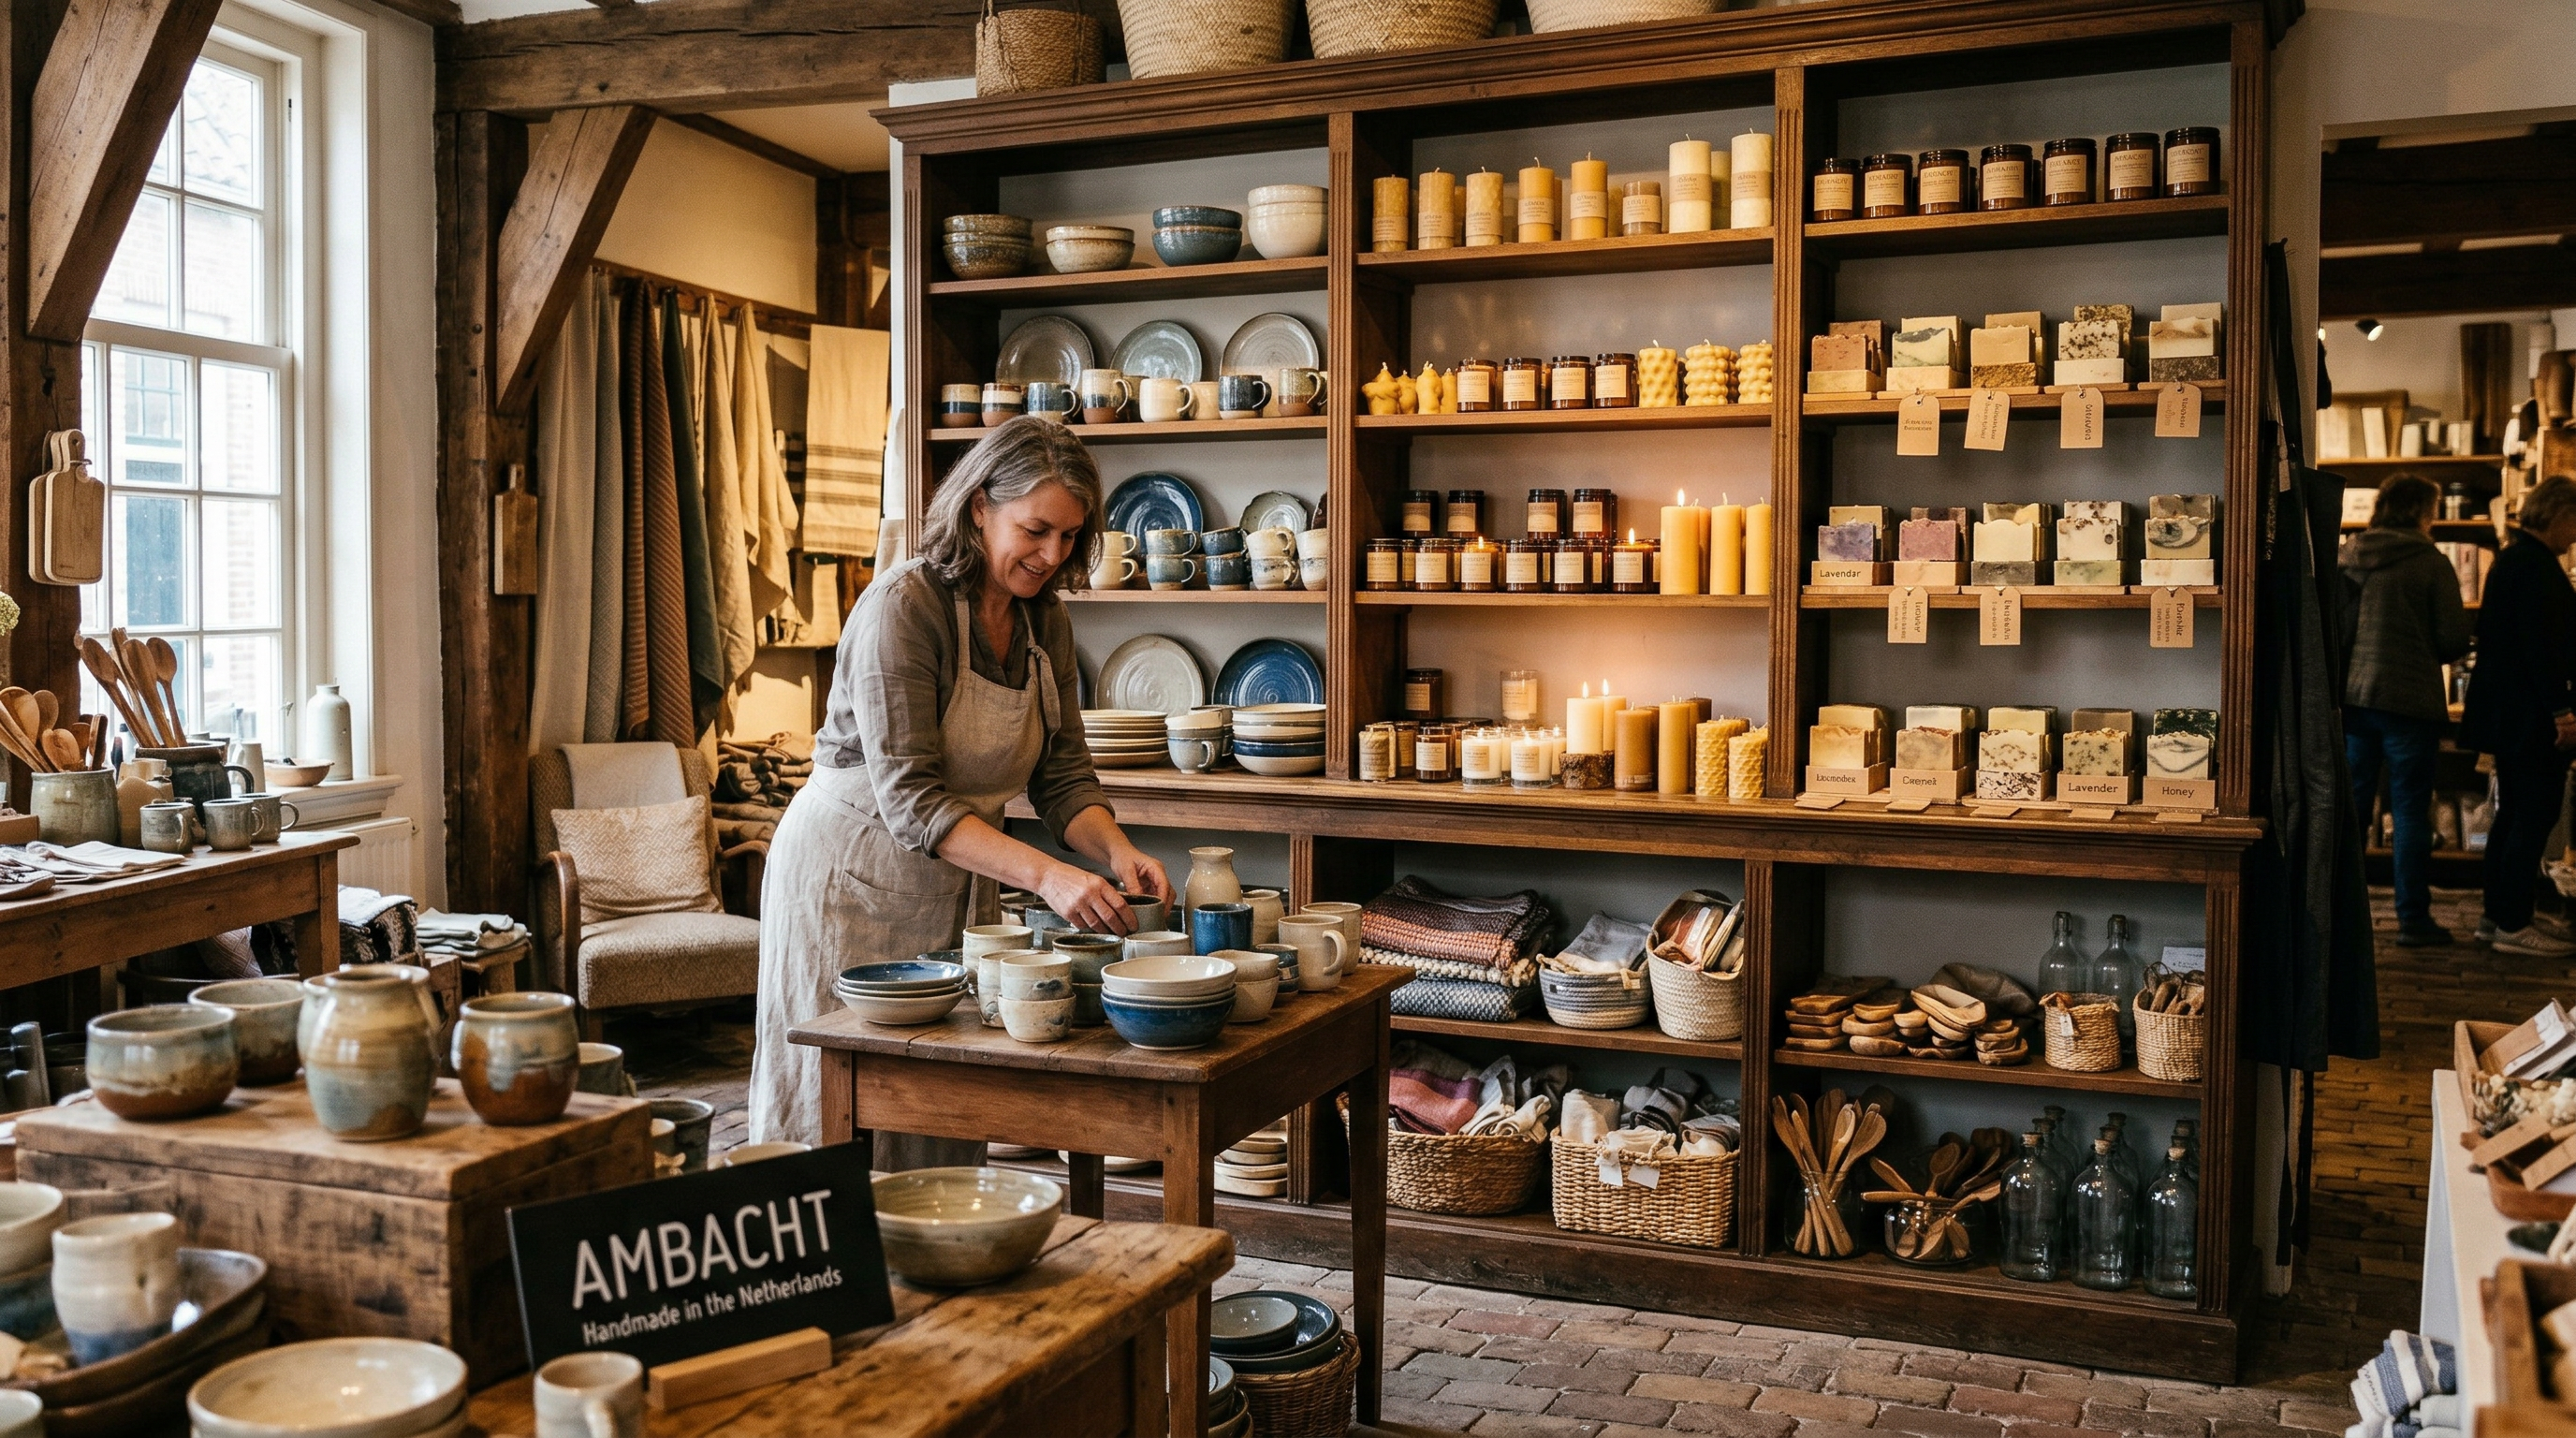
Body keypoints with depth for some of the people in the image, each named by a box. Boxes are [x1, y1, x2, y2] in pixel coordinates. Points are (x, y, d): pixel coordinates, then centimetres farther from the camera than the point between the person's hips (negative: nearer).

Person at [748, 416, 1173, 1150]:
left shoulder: (1045, 620, 1)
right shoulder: (903, 606, -21)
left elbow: (1062, 774, 3)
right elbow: (910, 799, -27)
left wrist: (1117, 852, -17)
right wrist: (1044, 875, -35)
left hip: (960, 884, 7)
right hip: (854, 879, -6)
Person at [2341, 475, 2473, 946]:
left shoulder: (2344, 557, 3)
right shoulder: (2431, 563, -8)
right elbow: (2455, 641, -7)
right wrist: (2425, 652, 13)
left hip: (2351, 696, 4)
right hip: (2410, 700, -4)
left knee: (2349, 805, 10)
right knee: (2411, 810, 3)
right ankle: (2413, 919, 6)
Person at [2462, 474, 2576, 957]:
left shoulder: (2512, 558, 17)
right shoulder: (2535, 564, -15)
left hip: (2506, 712, 11)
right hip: (2531, 713, -11)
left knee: (2514, 812, 15)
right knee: (2536, 813, -6)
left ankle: (2502, 912, 22)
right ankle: (2512, 924, -4)